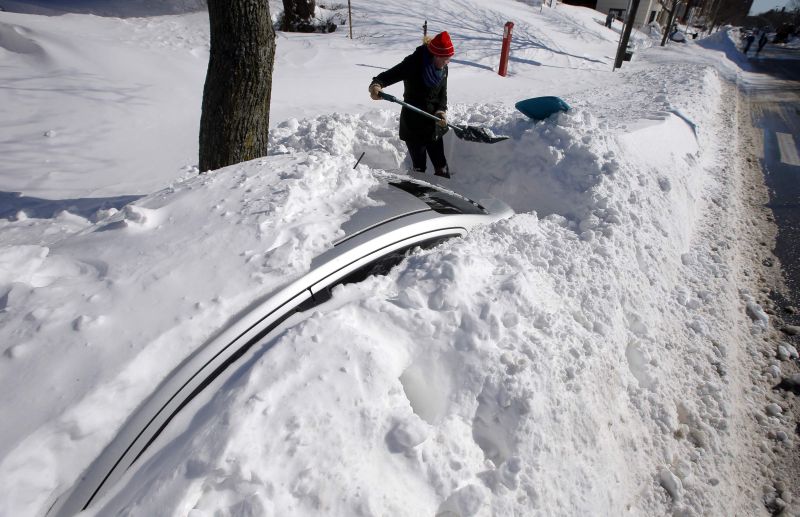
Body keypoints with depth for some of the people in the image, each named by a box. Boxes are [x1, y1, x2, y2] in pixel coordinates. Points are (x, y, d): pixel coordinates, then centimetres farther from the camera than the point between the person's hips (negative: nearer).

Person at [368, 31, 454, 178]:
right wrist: (376, 84, -44)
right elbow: (389, 75, -21)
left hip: (434, 125, 5)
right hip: (413, 126, -5)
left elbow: (442, 94, 8)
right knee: (419, 167, 6)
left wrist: (441, 111, -13)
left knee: (441, 167, 8)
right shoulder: (413, 63, -16)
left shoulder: (443, 69, 2)